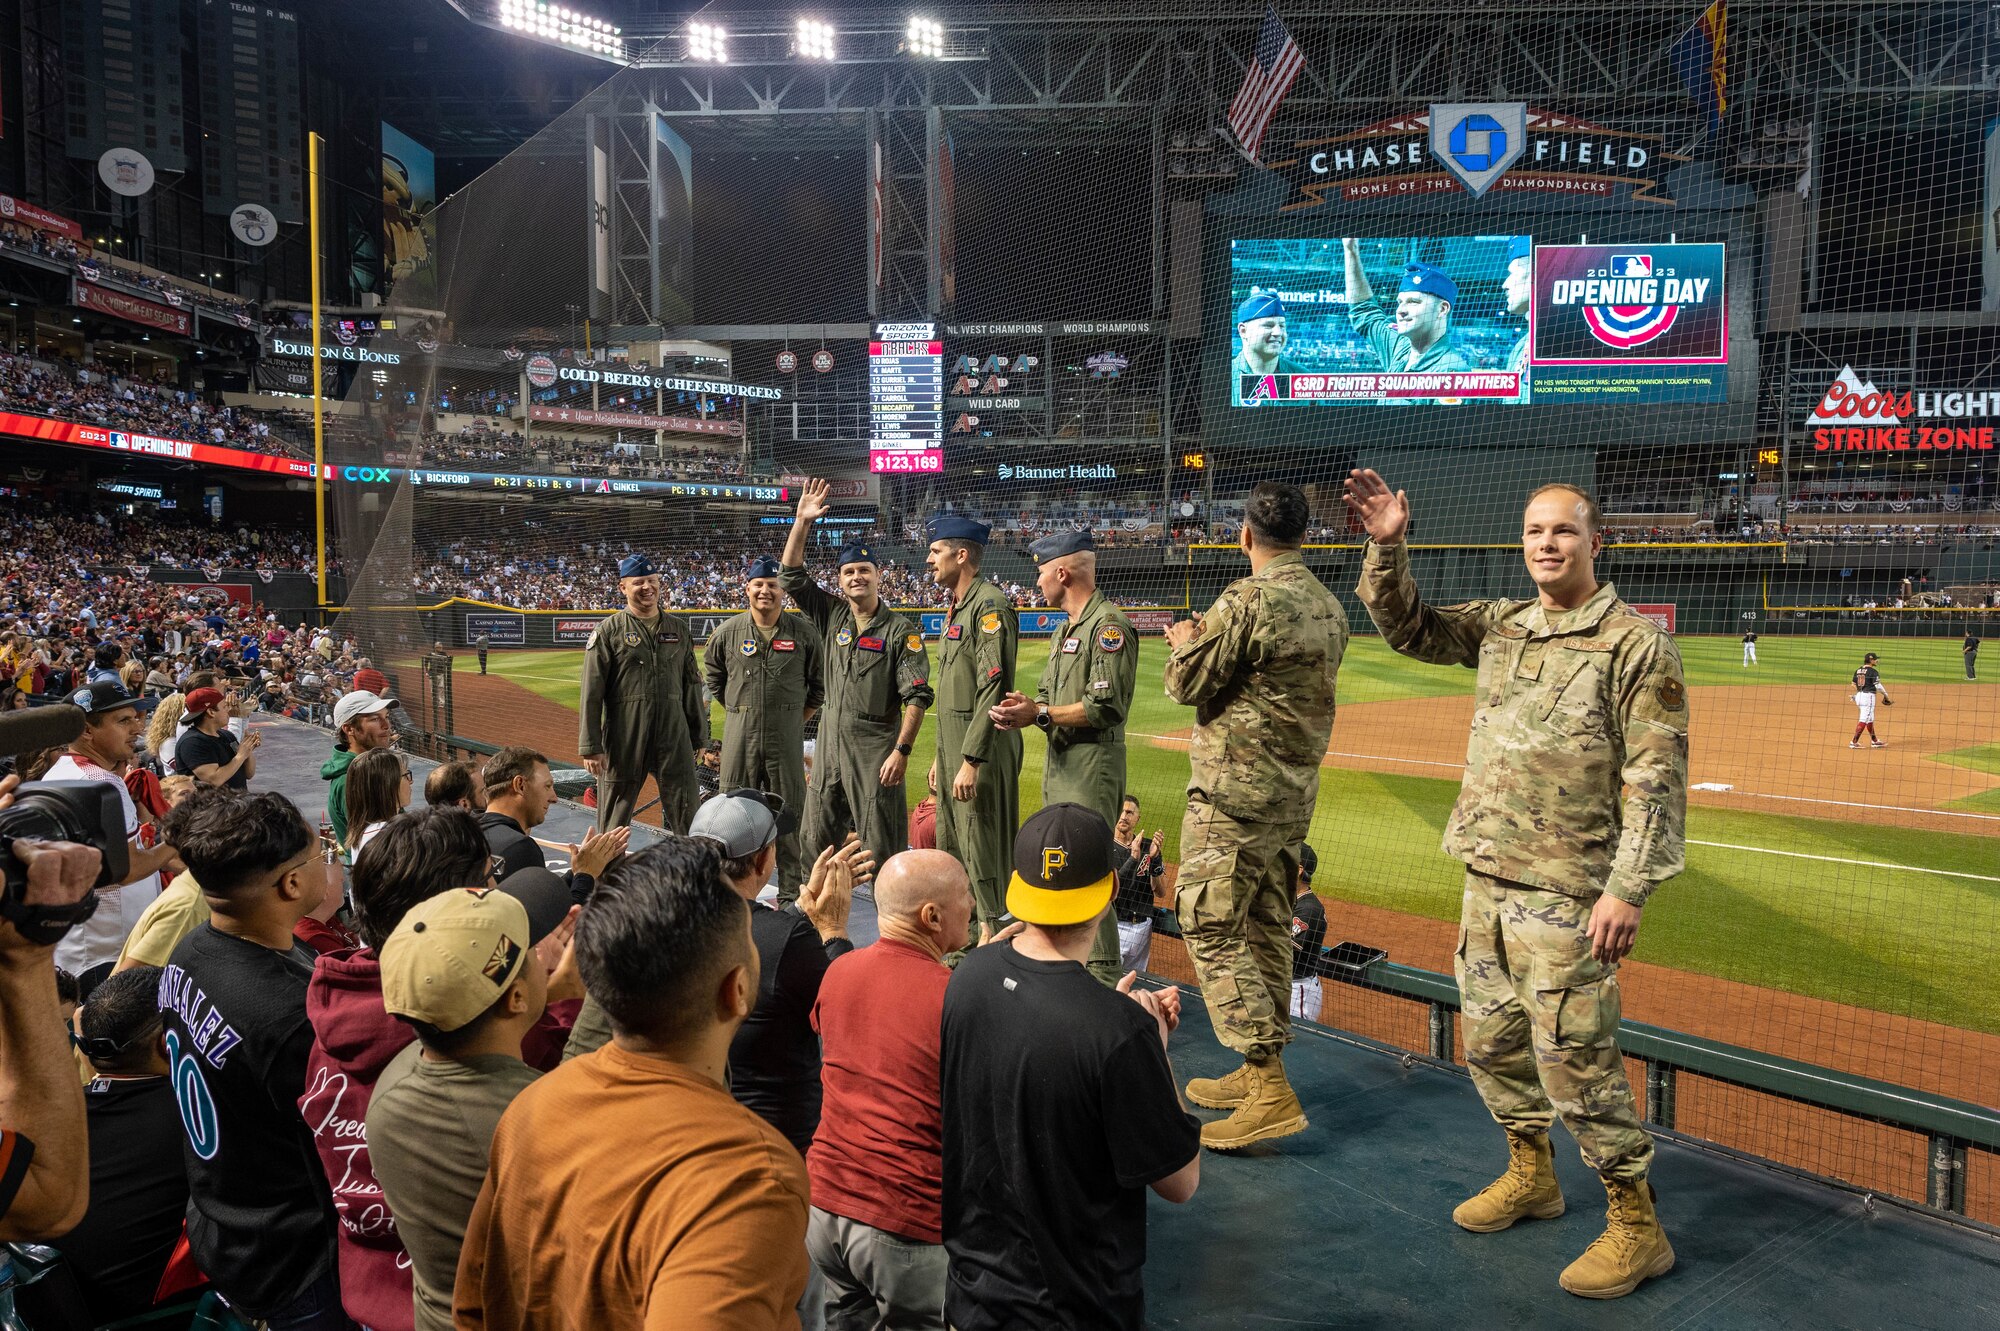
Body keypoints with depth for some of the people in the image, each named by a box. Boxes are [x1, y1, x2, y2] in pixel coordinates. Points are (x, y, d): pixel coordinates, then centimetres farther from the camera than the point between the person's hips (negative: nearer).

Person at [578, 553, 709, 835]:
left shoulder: (678, 631, 12)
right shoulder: (608, 631, -1)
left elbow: (692, 686, 15)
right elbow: (591, 693, -5)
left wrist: (699, 736, 13)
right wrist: (590, 747, -10)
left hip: (674, 736, 3)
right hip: (624, 738, -3)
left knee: (688, 818, 6)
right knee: (613, 822, 6)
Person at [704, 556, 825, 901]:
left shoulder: (804, 631, 0)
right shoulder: (728, 631, 3)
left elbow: (820, 683, 9)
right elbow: (712, 673, 18)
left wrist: (797, 718, 6)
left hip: (786, 733, -1)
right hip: (740, 733, 1)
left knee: (789, 811, 2)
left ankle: (790, 890, 11)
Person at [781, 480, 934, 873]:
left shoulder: (900, 631, -8)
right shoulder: (832, 615, 8)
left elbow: (918, 696, -12)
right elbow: (791, 574, 4)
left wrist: (901, 751, -20)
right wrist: (803, 521, -5)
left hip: (876, 747, -6)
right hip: (830, 741, 6)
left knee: (881, 847, -3)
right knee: (816, 841, 12)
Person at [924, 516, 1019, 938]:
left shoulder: (989, 605, -14)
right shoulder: (955, 608, 18)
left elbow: (993, 689, -21)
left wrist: (971, 760, -24)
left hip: (983, 747, -10)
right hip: (953, 745, 10)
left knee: (984, 852, -6)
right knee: (951, 851, 16)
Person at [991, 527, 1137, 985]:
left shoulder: (1108, 624, -14)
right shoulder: (1066, 629, 18)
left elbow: (1105, 707, -21)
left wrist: (1039, 715, -19)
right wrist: (1026, 707, -3)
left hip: (1093, 764, -10)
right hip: (1058, 760, 10)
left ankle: (1104, 978, -3)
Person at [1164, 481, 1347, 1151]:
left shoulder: (1247, 600, -17)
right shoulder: (1329, 606, 9)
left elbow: (1187, 683, -12)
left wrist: (1184, 642, 10)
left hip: (1235, 792, -9)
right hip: (1296, 788, 9)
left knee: (1210, 927, -5)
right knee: (1268, 928, 15)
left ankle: (1271, 1093, -7)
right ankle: (1261, 1071, 24)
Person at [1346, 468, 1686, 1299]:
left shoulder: (1636, 642, -10)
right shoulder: (1499, 626, 11)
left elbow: (1656, 777, -14)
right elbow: (1406, 627, 13)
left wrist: (1628, 889, -20)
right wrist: (1386, 547, -4)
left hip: (1566, 888, -7)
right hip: (1487, 875, 7)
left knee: (1572, 1057, -4)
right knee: (1490, 1038, 17)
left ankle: (1637, 1226, 14)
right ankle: (1531, 1174, 38)